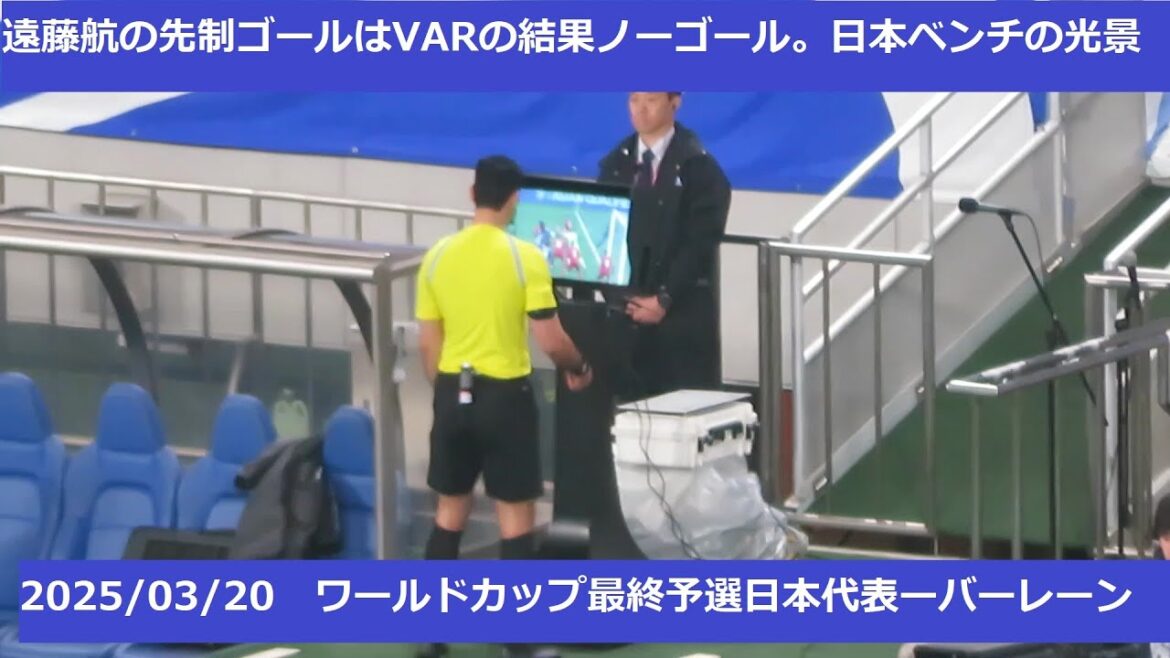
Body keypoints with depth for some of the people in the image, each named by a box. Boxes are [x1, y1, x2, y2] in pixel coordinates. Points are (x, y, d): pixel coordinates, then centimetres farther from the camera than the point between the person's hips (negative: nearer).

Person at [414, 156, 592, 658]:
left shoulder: (437, 256, 1)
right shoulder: (524, 257, -12)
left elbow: (428, 343, 7)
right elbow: (550, 340, -12)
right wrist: (579, 367, 8)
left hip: (453, 391, 5)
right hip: (504, 394, -4)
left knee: (450, 510, 15)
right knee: (516, 516, 3)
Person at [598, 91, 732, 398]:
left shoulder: (697, 165, -4)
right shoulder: (615, 164, 11)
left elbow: (702, 241, -9)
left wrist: (665, 299, -13)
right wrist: (622, 297, -3)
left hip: (684, 312, -4)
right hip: (626, 308, 4)